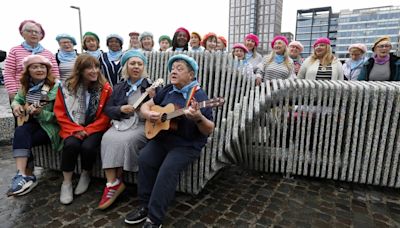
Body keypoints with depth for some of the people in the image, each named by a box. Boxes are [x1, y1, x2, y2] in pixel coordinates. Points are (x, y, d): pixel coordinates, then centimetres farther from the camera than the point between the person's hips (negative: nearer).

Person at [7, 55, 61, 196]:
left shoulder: (56, 86, -13)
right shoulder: (26, 86, 7)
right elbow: (17, 99, 22)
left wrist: (40, 113, -28)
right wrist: (16, 105, -1)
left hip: (51, 126, -5)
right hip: (32, 123, 5)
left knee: (21, 139, -22)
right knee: (20, 133, -26)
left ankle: (27, 176, -7)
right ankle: (23, 175, -26)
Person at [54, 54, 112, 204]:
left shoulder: (105, 88, -4)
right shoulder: (66, 87, -1)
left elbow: (106, 115, -4)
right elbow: (60, 114, 0)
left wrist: (88, 130, -13)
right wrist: (77, 130, -13)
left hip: (95, 128, -1)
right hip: (74, 128, 1)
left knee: (88, 146, -29)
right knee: (71, 145, -29)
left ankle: (85, 175, 4)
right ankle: (66, 182, -7)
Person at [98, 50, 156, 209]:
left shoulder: (151, 86, 4)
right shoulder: (119, 88, 15)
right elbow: (107, 109, 11)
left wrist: (154, 99, -20)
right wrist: (120, 109, -8)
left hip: (143, 125, -3)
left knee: (124, 140, -29)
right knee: (108, 139, -25)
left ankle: (117, 181, -8)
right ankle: (112, 183, -18)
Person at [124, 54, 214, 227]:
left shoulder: (199, 95, -9)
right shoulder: (167, 91, 9)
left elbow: (209, 131, -11)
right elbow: (145, 105, 16)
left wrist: (198, 118, -33)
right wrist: (148, 114, -7)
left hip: (187, 144, -5)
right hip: (162, 137, 5)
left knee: (168, 168, -26)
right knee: (144, 159, -19)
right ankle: (145, 206, -3)